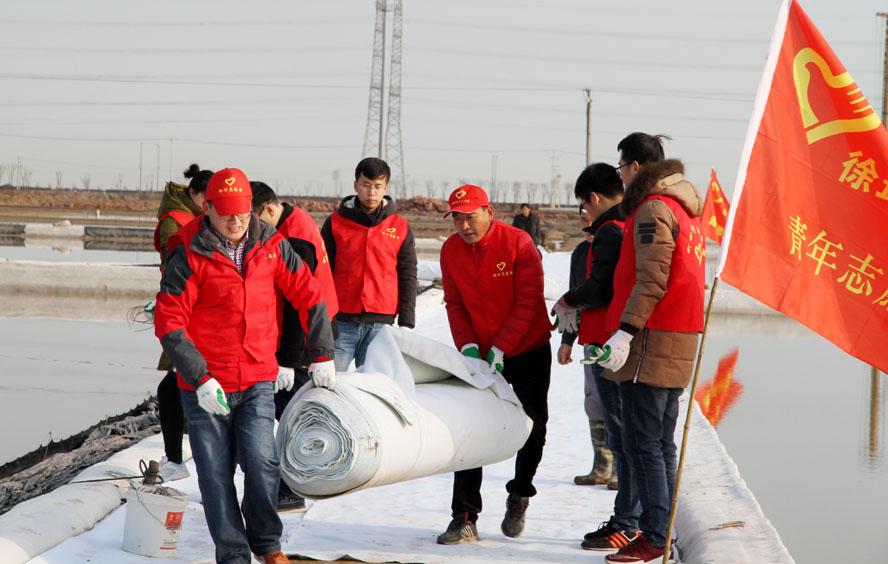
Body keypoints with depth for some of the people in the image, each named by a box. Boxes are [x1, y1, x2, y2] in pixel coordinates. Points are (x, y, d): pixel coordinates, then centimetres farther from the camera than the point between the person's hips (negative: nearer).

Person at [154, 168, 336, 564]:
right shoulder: (189, 256, -10)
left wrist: (322, 356, 9)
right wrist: (200, 379, -18)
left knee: (262, 462, -11)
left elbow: (309, 296, 10)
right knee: (216, 474, 1)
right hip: (205, 387, -1)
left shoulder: (272, 245, 0)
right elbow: (169, 323, -11)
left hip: (258, 379, 2)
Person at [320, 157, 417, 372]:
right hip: (340, 322, 0)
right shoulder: (335, 223, 6)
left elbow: (408, 277, 9)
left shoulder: (400, 228, 8)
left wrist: (406, 322, 3)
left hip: (380, 323, 0)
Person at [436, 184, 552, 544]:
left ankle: (519, 495, 27)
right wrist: (468, 346, -15)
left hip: (528, 352, -3)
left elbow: (527, 302, -18)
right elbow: (455, 304, 0)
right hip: (479, 354, 3)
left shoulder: (518, 243, -17)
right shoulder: (450, 250, -5)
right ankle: (465, 518, -4)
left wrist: (500, 349, -22)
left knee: (532, 428, 2)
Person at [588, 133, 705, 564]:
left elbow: (651, 281, -21)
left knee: (641, 443, -8)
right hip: (677, 342, 10)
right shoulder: (684, 208, 19)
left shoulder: (653, 209, -12)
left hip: (652, 340, -10)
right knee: (661, 443, 12)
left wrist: (626, 332, -25)